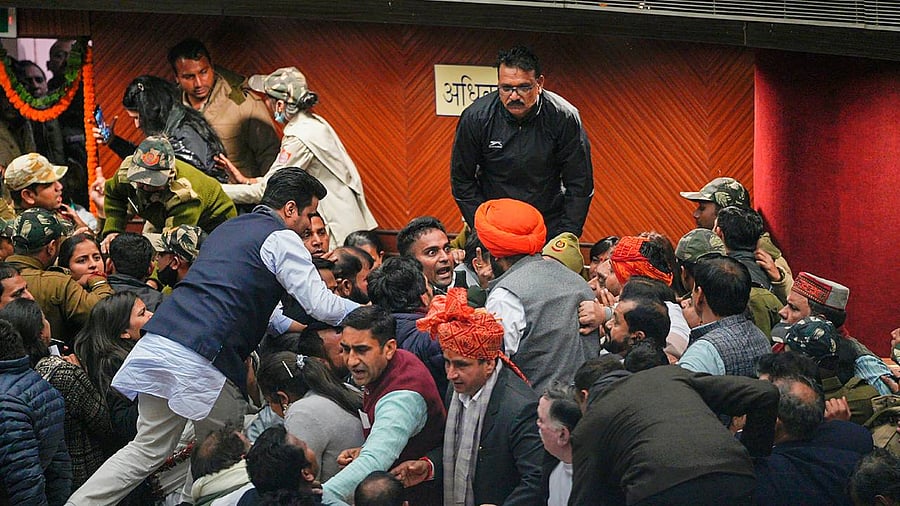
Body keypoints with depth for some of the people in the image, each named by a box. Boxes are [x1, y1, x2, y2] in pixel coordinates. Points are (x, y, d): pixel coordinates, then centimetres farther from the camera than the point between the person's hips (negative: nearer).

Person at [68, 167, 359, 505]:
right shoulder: (281, 239, 2)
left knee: (149, 449, 10)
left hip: (158, 342, 8)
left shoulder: (229, 228, 27)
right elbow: (322, 304, -2)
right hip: (202, 361, -8)